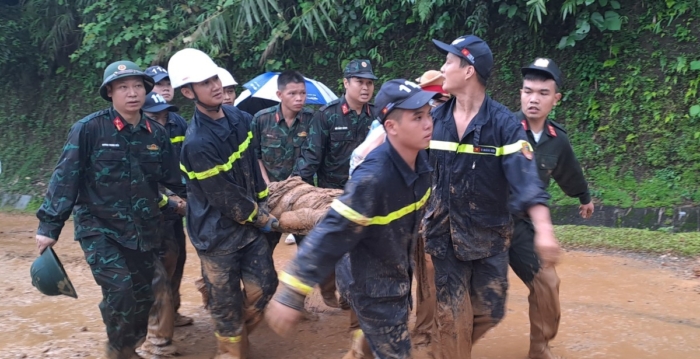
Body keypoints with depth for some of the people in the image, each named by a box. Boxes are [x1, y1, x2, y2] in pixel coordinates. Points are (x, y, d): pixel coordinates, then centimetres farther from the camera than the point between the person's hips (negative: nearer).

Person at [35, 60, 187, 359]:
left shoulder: (157, 133, 2)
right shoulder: (90, 129, -11)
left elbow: (174, 178, 9)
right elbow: (65, 178, -10)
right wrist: (49, 225, -12)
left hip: (143, 231, 5)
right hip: (99, 229, -4)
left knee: (142, 296, 11)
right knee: (119, 291, -16)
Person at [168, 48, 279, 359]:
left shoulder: (238, 118, -2)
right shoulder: (197, 143, -27)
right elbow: (225, 197, -21)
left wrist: (263, 204, 8)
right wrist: (263, 219, -8)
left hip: (249, 223, 7)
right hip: (218, 233, -7)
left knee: (264, 286, 11)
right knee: (226, 302, 7)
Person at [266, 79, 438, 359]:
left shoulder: (420, 160, -11)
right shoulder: (374, 176, -35)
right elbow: (331, 233, -35)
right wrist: (292, 292, -35)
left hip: (397, 274, 7)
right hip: (370, 284, -7)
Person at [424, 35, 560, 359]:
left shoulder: (503, 123, -13)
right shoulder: (434, 119, -3)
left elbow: (526, 178, -23)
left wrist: (543, 230, -35)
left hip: (489, 235, -1)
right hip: (444, 234, 1)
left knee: (489, 312, 11)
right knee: (452, 316, 7)